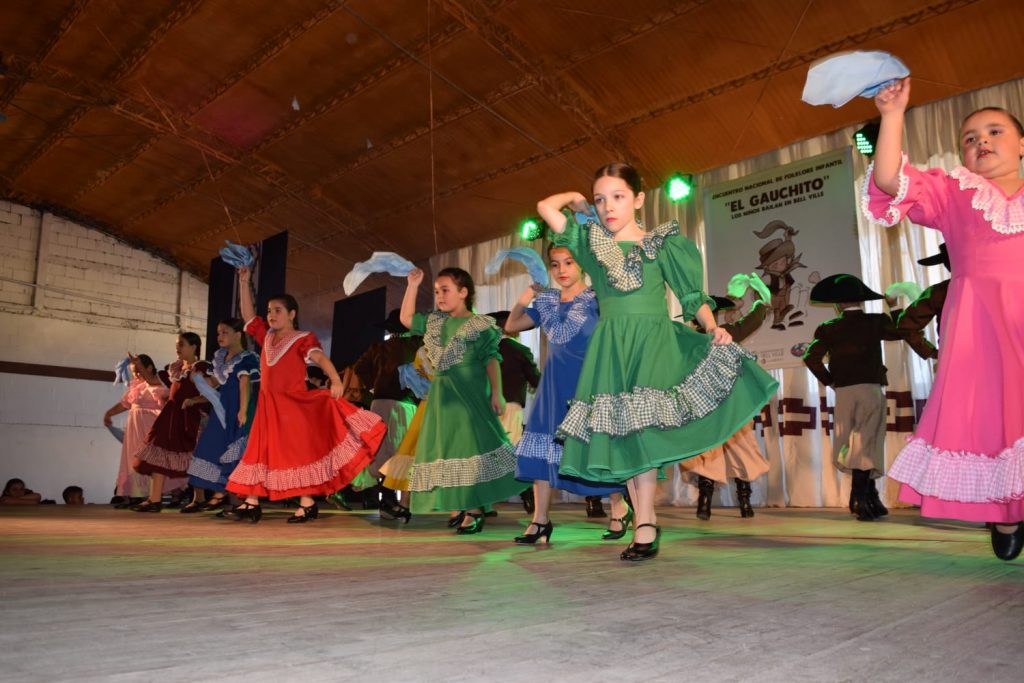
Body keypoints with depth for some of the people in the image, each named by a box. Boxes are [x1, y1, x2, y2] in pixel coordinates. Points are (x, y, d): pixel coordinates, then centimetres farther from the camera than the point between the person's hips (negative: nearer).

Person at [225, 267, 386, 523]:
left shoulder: (302, 339, -8)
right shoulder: (267, 337, 12)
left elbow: (320, 356, -24)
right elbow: (248, 315, 19)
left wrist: (336, 380, -43)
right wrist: (245, 282, 13)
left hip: (294, 404, -7)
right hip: (268, 406, 7)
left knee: (300, 452, -3)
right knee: (260, 451, 7)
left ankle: (308, 503, 2)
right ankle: (251, 503, 13)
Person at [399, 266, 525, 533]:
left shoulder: (479, 325, -6)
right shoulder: (435, 322, 13)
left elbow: (491, 359, -8)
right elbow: (406, 319, 18)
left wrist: (496, 393, -14)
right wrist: (412, 285, 11)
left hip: (470, 395, -7)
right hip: (442, 396, 7)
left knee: (472, 445, -8)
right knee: (445, 448, 7)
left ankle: (475, 509, -2)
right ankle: (459, 507, 16)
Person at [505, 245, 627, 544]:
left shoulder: (595, 299, -4)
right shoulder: (546, 300, 8)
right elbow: (511, 326, 10)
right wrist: (528, 294, -5)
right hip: (554, 384, 4)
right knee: (544, 446, 1)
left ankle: (619, 509, 24)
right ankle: (540, 520, 10)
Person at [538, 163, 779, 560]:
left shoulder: (662, 245, 5)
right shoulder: (591, 243, 11)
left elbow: (693, 296, 3)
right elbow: (546, 207, 9)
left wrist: (713, 328, -12)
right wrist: (576, 199, 21)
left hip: (654, 342, -3)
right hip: (611, 347, 3)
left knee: (642, 426, -16)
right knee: (620, 432, 0)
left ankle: (645, 525, -10)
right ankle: (646, 524, 11)